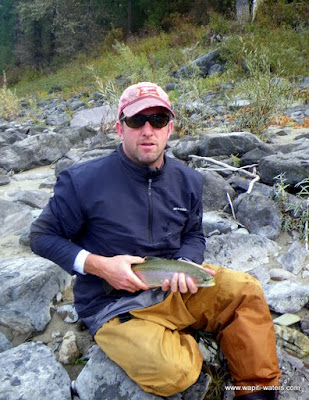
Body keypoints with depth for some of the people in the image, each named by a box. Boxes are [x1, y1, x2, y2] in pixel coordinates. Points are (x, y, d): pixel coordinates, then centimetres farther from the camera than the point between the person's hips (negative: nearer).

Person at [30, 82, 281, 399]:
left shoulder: (188, 180, 1)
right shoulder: (83, 181, -15)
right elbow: (42, 235, -6)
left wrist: (186, 265, -12)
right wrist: (100, 265, -21)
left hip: (175, 289, 5)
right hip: (114, 304, -4)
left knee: (246, 290, -14)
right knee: (175, 372, -27)